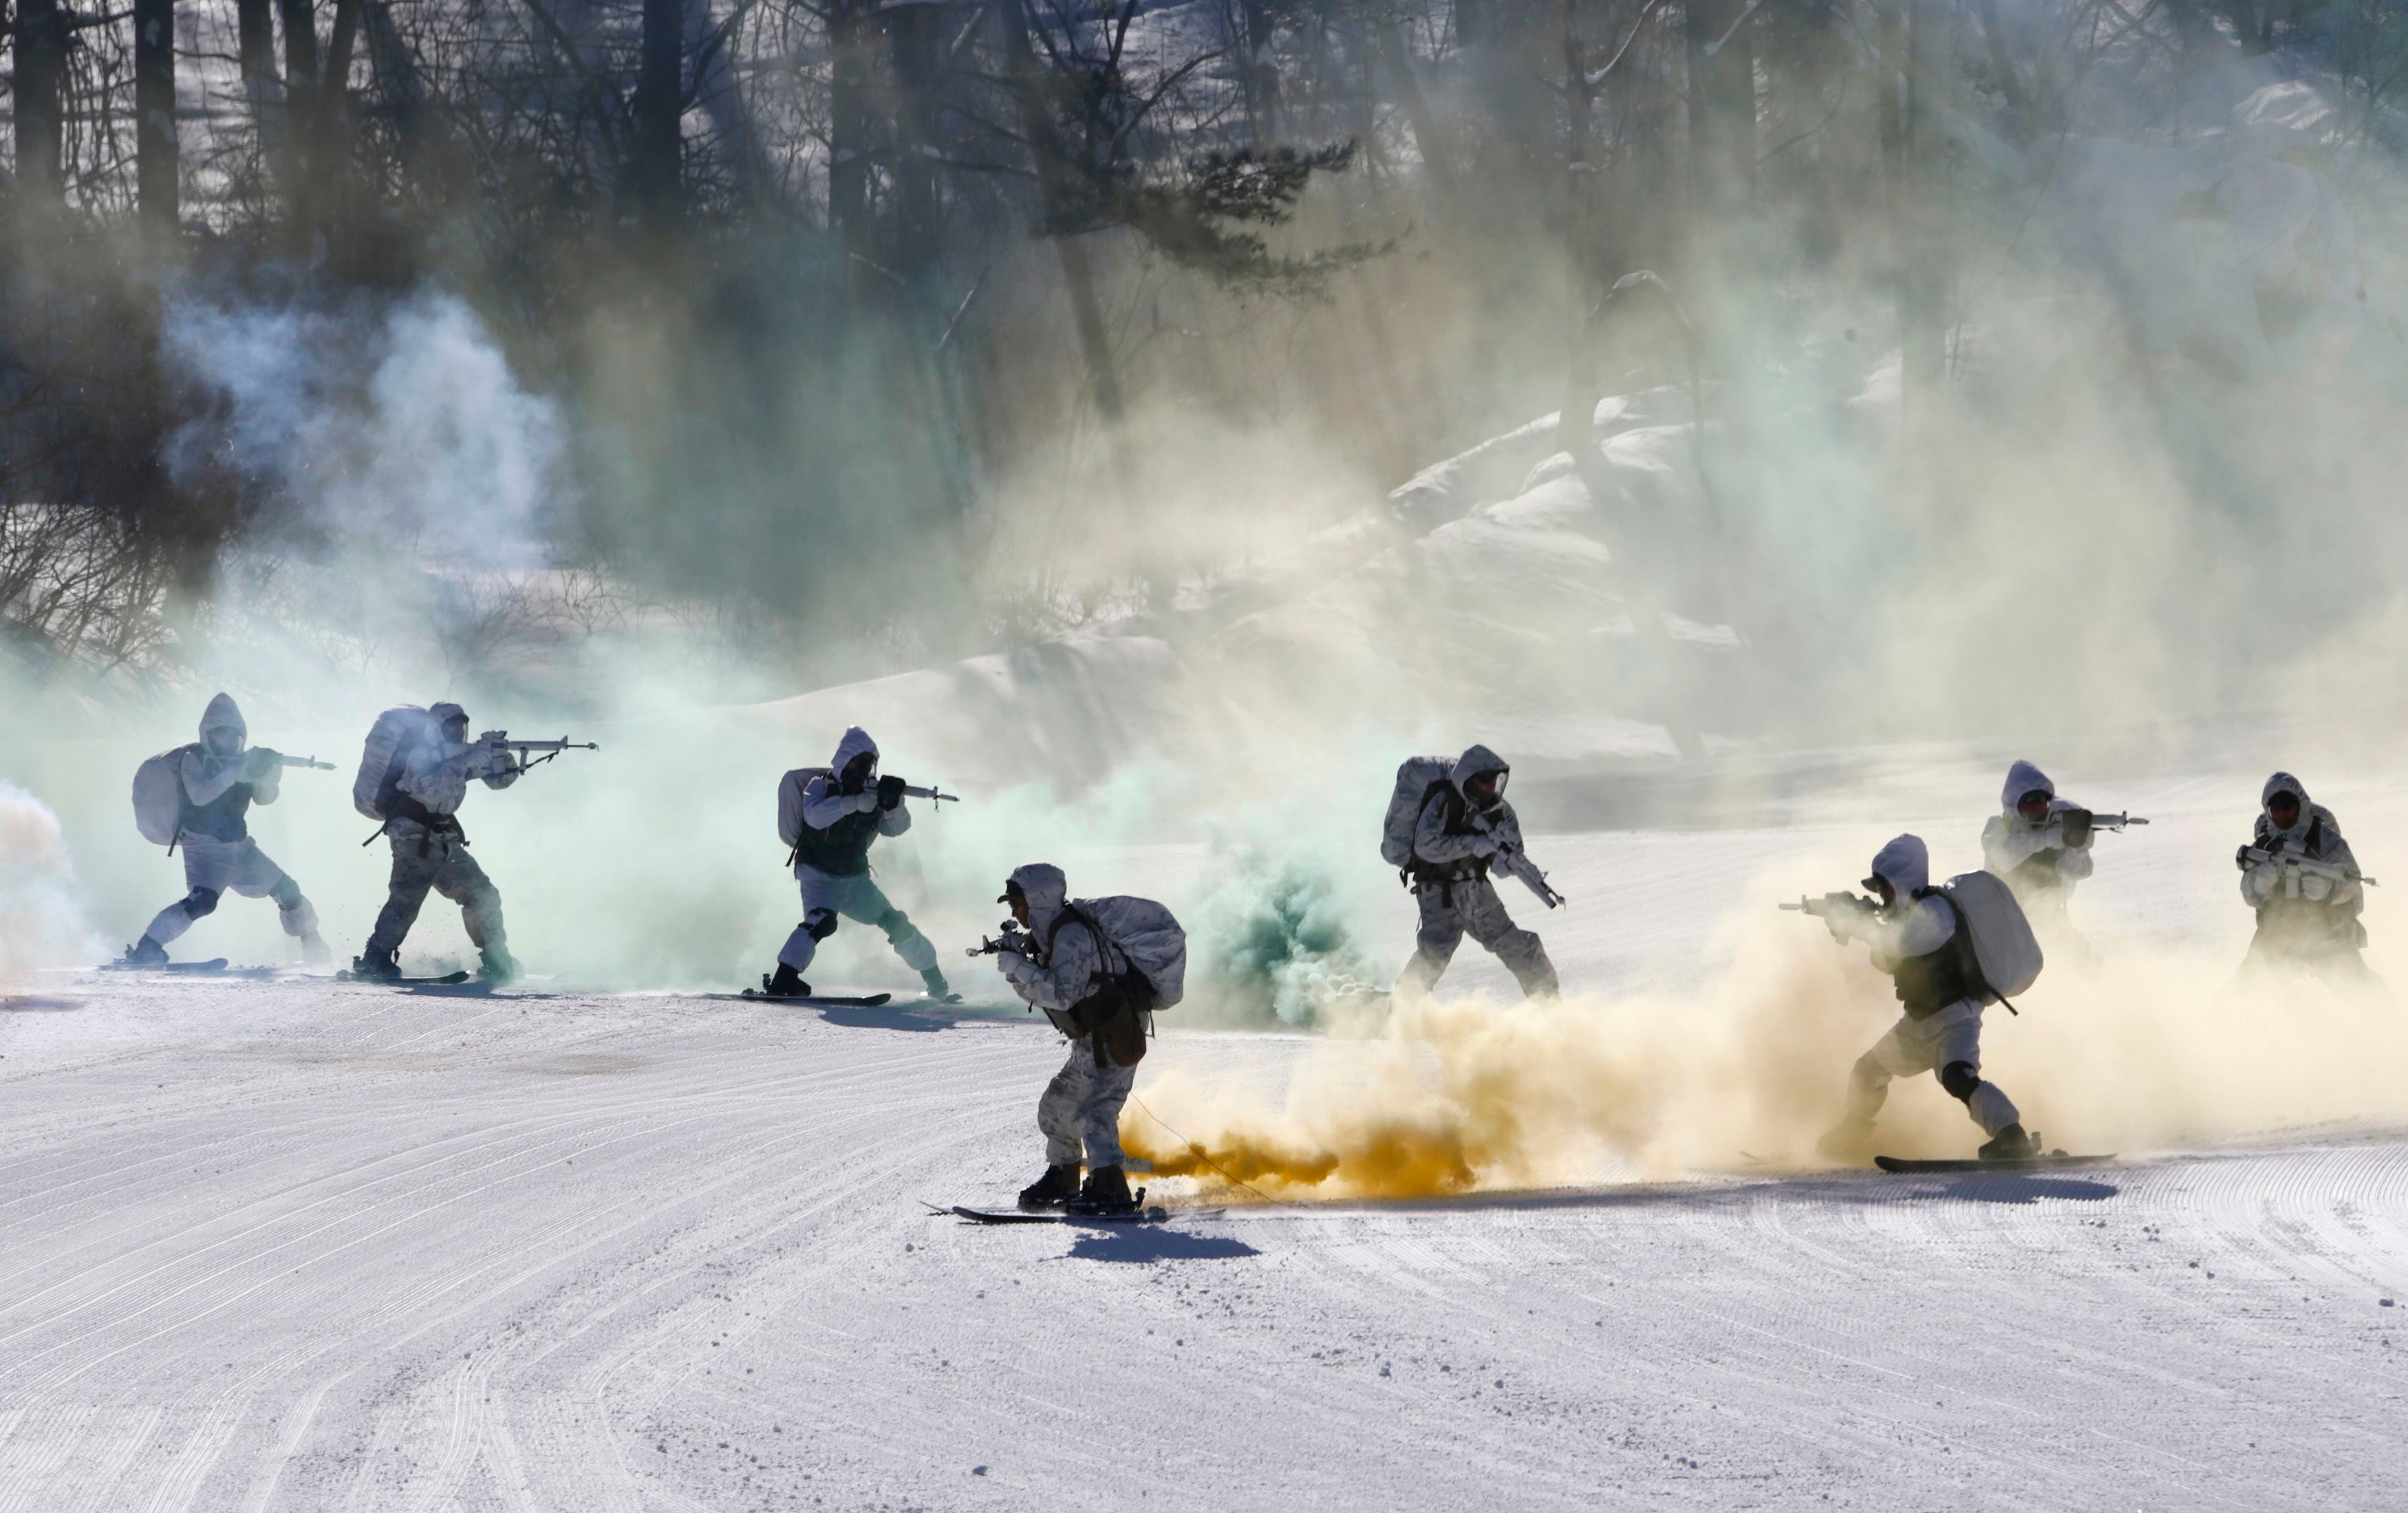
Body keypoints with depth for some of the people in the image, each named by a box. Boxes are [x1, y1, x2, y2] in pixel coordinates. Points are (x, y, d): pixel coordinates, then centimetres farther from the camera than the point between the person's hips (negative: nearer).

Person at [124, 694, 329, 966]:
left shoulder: (243, 760, 7)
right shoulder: (195, 759, -8)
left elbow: (264, 798, 0)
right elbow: (199, 795, -25)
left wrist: (270, 774, -21)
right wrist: (236, 772, -32)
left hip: (239, 848, 6)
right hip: (204, 848, -6)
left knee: (287, 891, 8)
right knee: (203, 901, -29)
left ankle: (311, 943, 30)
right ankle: (146, 949, -28)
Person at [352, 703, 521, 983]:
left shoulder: (461, 754, 11)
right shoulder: (422, 755, -11)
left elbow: (502, 777, 11)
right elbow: (429, 789, -28)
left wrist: (498, 752, -10)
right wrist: (465, 763, -30)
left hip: (445, 843, 8)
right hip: (414, 841, -8)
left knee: (483, 896, 7)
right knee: (406, 899, -23)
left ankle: (495, 962, 16)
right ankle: (375, 962, -25)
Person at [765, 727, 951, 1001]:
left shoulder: (870, 793, 3)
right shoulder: (821, 786, -12)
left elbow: (895, 828, 1)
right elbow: (815, 814, -32)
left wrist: (894, 803, -21)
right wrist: (856, 803, -42)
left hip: (855, 878, 6)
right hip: (819, 875, -6)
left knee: (896, 923, 8)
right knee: (821, 921, -33)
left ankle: (935, 982, 24)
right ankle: (782, 981, -35)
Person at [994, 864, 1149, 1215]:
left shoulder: (1072, 936, -20)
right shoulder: (1050, 934, 12)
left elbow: (1062, 993, -29)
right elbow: (1040, 994, 16)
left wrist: (1021, 968, -21)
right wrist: (1016, 966, -2)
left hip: (1114, 1038, -11)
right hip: (1092, 1041, 11)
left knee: (1092, 1108, -21)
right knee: (1056, 1106, 17)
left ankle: (1110, 1189, -29)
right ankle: (1062, 1182, 29)